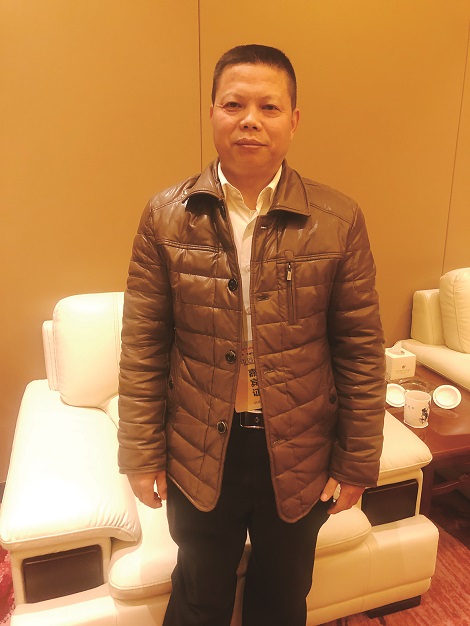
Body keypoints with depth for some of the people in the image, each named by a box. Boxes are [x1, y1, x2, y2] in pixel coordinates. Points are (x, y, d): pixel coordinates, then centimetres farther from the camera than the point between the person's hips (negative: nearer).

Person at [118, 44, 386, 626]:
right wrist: (141, 453, -3)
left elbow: (361, 352, -6)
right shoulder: (166, 216, -8)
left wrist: (358, 462, -2)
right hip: (199, 454, 1)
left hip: (300, 454, 1)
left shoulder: (339, 221, -10)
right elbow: (141, 346, -5)